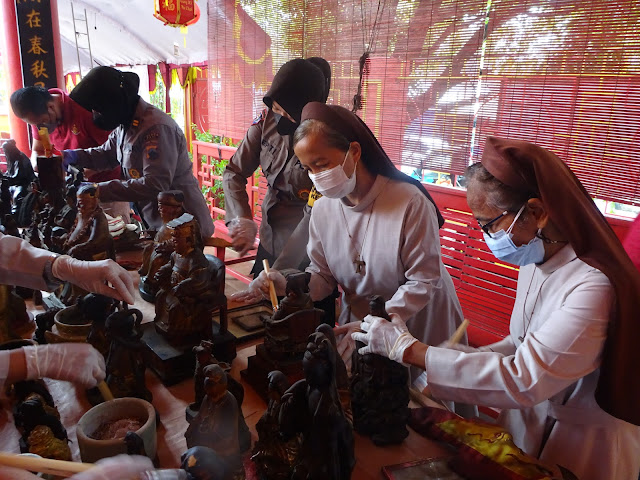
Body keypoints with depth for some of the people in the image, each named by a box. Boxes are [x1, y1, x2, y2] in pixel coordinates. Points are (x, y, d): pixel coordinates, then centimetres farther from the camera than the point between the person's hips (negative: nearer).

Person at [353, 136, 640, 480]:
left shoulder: (592, 286, -31)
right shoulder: (535, 261, -3)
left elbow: (521, 381, -33)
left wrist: (406, 348, -30)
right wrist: (468, 358, -10)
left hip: (583, 447, -6)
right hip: (525, 424, 6)